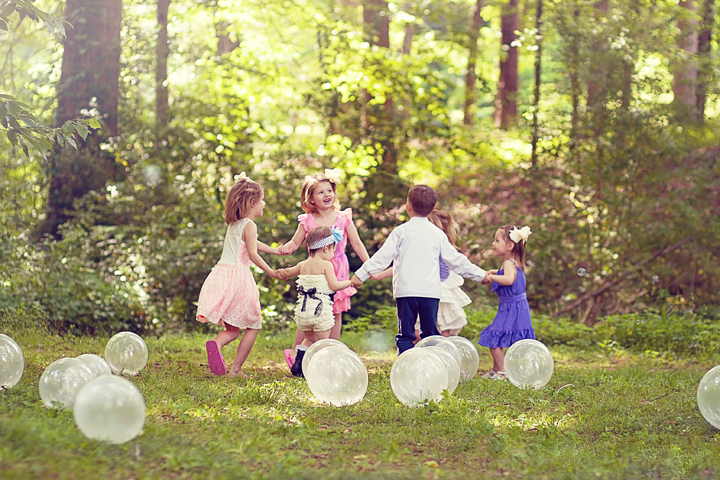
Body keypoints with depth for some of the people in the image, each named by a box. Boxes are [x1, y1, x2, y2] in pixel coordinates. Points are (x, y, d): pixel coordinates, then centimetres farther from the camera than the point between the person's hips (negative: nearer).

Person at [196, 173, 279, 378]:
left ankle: (216, 344, -21)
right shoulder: (249, 225, -7)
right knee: (253, 326, 8)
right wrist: (272, 272, -13)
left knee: (232, 328, 12)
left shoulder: (233, 224, 18)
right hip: (238, 276, -7)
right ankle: (235, 369, 0)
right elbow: (253, 253, -16)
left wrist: (277, 250, 42)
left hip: (222, 275, 7)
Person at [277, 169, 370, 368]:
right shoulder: (307, 221, -2)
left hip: (338, 270, 2)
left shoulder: (343, 217, 0)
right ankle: (294, 351, 9)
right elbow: (295, 242, 8)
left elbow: (357, 243, 4)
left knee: (336, 312, 5)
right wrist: (286, 248, -15)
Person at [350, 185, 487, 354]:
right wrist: (479, 274, 25)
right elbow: (455, 260, 14)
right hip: (431, 291, 2)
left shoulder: (401, 232, 0)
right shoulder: (438, 234, 8)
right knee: (430, 335, 11)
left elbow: (383, 257, -6)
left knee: (405, 335, 1)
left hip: (405, 291, -2)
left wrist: (361, 275, -2)